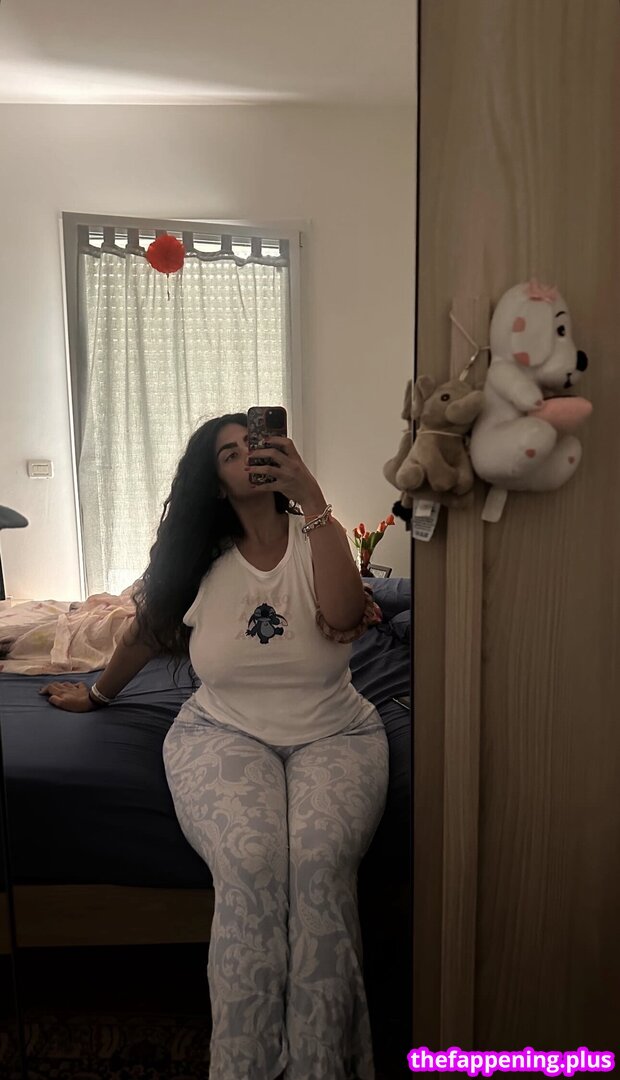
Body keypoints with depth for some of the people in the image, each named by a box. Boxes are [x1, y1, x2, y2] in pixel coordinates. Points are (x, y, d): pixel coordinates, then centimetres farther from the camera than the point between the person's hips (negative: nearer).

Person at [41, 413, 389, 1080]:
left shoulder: (314, 536, -2)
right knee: (249, 862, -27)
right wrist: (97, 694, 30)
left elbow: (343, 617, -23)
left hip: (333, 734, 0)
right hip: (226, 733, 1)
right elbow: (147, 633, 17)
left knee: (319, 858, -28)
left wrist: (312, 498, -25)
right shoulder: (201, 559, 2)